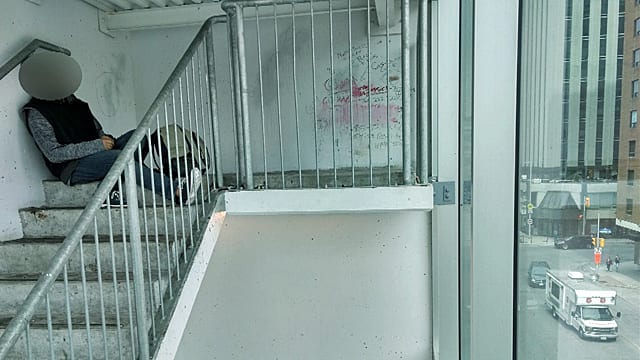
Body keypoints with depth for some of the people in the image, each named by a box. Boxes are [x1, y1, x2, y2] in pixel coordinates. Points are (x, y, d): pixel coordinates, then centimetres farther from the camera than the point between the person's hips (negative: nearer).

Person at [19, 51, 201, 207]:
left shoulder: (73, 102, 18)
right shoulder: (36, 113, -3)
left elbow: (97, 130, 22)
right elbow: (53, 153, -13)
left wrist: (105, 138, -4)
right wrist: (97, 145, -20)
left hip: (95, 155, 7)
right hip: (72, 169, -7)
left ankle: (112, 189, -28)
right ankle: (175, 191, -44)